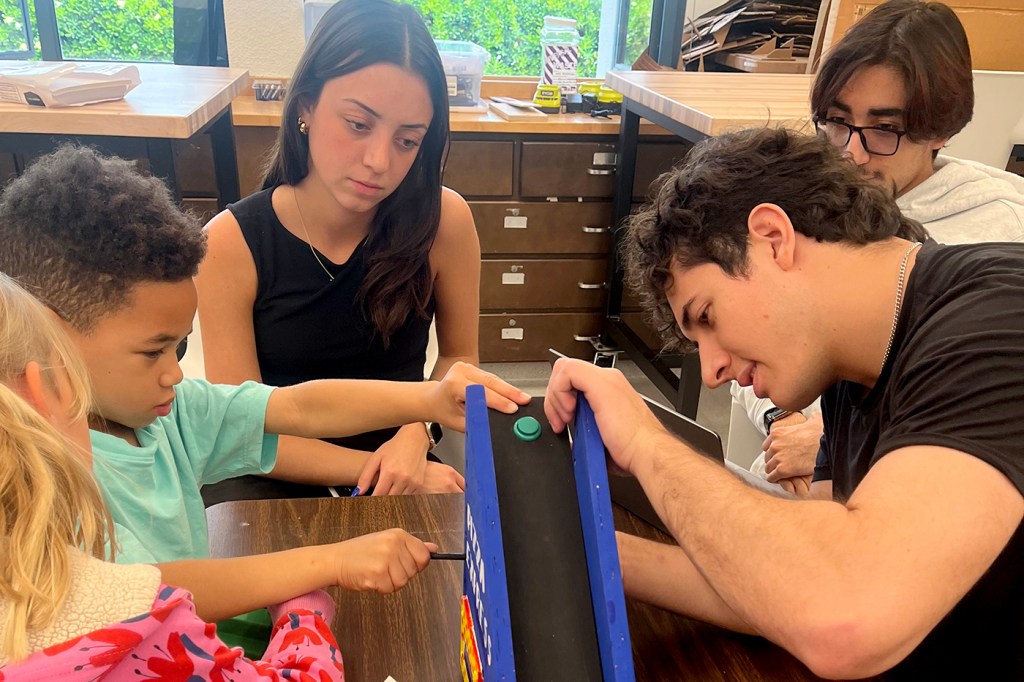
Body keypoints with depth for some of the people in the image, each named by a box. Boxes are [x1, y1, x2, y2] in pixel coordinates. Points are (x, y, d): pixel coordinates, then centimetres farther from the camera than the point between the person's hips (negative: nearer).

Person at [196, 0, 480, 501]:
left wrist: (414, 438, -15)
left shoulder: (444, 221, -14)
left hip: (405, 459, 1)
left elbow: (458, 356, 2)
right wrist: (374, 467, -20)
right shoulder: (231, 245, -15)